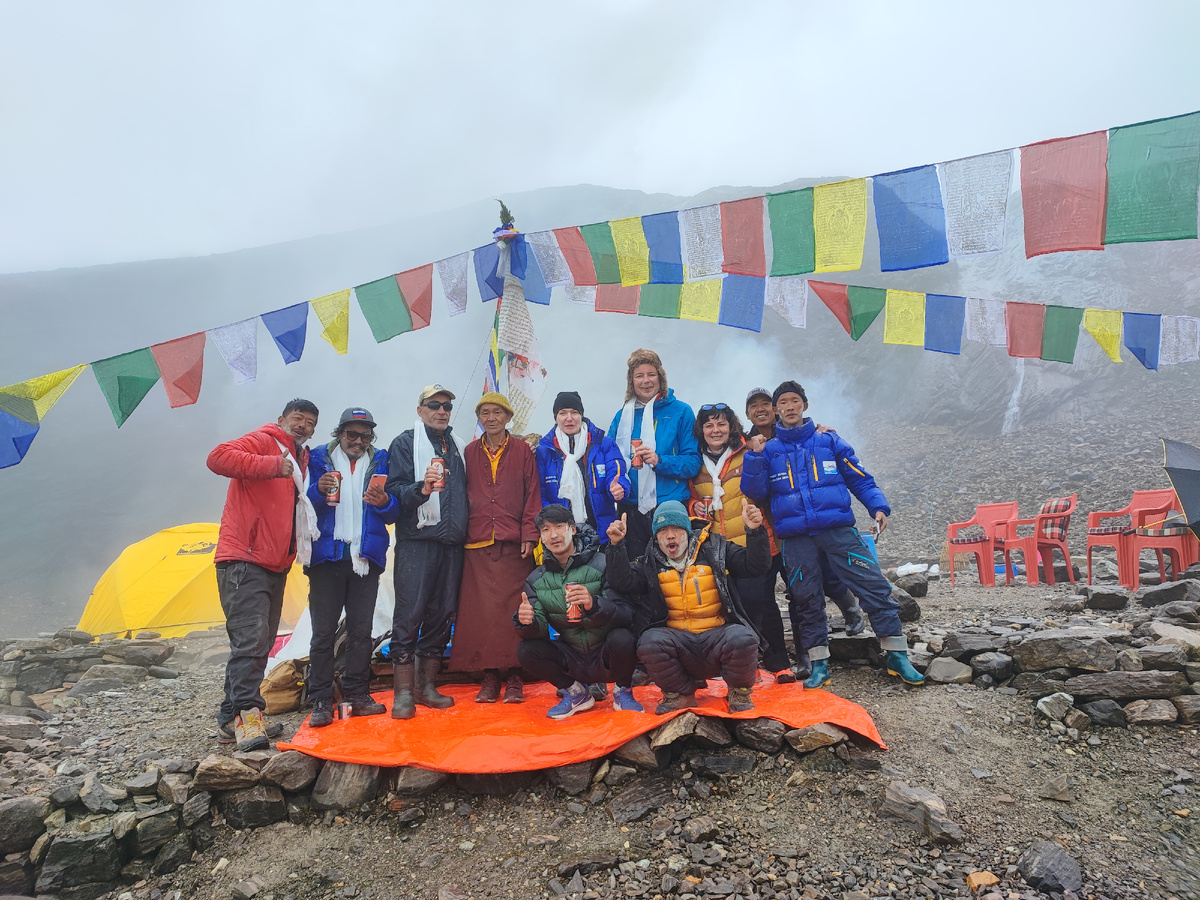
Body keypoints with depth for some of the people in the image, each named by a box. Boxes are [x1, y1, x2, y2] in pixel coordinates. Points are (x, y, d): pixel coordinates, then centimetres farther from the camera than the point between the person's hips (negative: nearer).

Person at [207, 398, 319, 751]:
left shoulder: (300, 460, 21)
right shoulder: (262, 441, -5)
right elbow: (218, 457, -24)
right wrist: (273, 465, -27)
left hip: (275, 565, 9)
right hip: (244, 560, -9)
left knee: (260, 642, 11)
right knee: (250, 639, -16)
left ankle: (231, 719, 19)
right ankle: (247, 716, -14)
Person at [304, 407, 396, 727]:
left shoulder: (380, 461, 8)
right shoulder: (319, 458, 5)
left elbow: (393, 513, 4)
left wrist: (383, 502, -18)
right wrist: (319, 490, -20)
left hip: (366, 557, 2)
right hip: (327, 555, -1)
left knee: (361, 630, 8)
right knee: (323, 631, 0)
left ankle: (358, 695, 19)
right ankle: (321, 702, 9)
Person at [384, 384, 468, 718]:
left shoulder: (455, 446, 19)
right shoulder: (405, 443, 2)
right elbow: (394, 490, -7)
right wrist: (422, 488, -25)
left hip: (451, 542, 6)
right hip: (416, 542, -5)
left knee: (442, 614, 7)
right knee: (410, 613, -6)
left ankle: (427, 686, 18)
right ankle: (403, 693, 1)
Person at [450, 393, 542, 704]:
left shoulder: (522, 450, 7)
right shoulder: (470, 453, 12)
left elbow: (532, 494, 3)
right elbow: (463, 496, 11)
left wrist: (529, 535, -5)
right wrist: (461, 535, 3)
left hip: (513, 544, -1)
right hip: (477, 544, 2)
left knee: (514, 609, -2)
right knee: (481, 611, 0)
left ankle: (513, 677, 8)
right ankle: (489, 676, 11)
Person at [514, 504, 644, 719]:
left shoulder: (601, 564, -12)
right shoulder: (537, 580, 1)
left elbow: (626, 616, -19)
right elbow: (540, 630, -6)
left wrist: (594, 604, -39)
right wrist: (527, 622, -30)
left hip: (606, 658, -3)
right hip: (573, 660, 4)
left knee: (622, 638, -33)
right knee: (526, 650, -18)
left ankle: (623, 692, 0)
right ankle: (576, 693, 7)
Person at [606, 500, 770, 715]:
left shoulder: (715, 549, 9)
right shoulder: (650, 562, 10)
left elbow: (755, 566, 3)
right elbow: (624, 582, -6)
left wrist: (754, 530, -12)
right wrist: (616, 545, -19)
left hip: (718, 636, -1)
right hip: (677, 639, 1)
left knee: (742, 638, -32)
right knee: (650, 641, -29)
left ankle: (739, 692, 2)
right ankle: (680, 694, 0)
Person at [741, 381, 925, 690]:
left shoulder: (829, 441, 10)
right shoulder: (769, 450, 10)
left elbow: (859, 478, 11)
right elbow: (756, 493, 2)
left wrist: (878, 506, -4)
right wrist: (755, 456, -9)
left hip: (837, 528, 0)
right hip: (796, 538, 1)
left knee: (874, 586, -7)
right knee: (807, 600, 4)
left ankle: (897, 656, 4)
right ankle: (819, 665, 17)